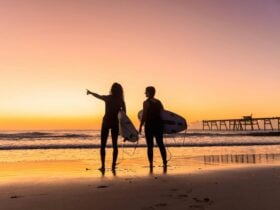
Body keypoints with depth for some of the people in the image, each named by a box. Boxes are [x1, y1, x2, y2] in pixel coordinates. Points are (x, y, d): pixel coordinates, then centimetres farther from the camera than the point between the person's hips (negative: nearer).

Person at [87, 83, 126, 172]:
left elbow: (97, 96, 13)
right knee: (114, 145, 10)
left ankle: (103, 166, -1)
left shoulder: (107, 98, -5)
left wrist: (90, 92, 31)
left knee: (103, 145, 5)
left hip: (106, 122, -2)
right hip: (115, 123, 2)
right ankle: (113, 165, 7)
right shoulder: (121, 100, 0)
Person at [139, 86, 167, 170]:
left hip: (149, 125, -5)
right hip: (159, 125, 5)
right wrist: (162, 124, 20)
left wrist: (140, 126, -8)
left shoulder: (146, 102, -8)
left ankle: (151, 164, 2)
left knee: (150, 146, 2)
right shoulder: (159, 102, 8)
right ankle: (164, 162, 12)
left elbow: (144, 116, -13)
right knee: (160, 144, 12)